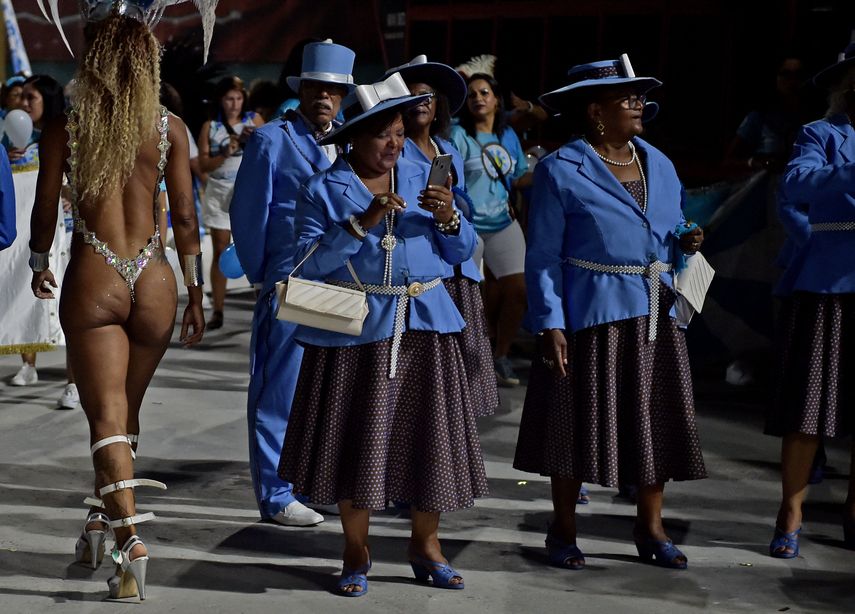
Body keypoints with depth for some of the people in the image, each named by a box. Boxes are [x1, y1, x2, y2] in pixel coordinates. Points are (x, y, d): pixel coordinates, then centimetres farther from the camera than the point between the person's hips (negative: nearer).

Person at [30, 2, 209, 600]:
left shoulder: (65, 127, -4)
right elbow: (186, 219, 0)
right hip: (153, 280, 2)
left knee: (107, 416, -2)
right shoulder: (170, 128, -1)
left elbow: (45, 210, 4)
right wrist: (196, 294, 9)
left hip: (93, 280, -2)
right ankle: (101, 523, 33)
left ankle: (131, 537, -18)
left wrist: (39, 266, 22)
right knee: (126, 411, 19)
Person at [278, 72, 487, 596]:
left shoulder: (422, 178, 10)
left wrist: (448, 217, -11)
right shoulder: (324, 190, 1)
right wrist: (361, 223, -20)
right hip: (356, 332, -3)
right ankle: (357, 552, 17)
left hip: (425, 329, 3)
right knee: (357, 440, 2)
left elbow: (462, 252, 8)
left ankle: (426, 544, 21)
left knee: (429, 435, 5)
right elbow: (311, 262, -11)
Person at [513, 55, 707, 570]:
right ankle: (564, 531, 16)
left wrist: (685, 245, -3)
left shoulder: (658, 164, 12)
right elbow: (544, 256, -8)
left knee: (656, 419, 8)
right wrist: (550, 323, -15)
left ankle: (651, 528, 22)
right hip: (591, 313, -5)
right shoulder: (561, 170, -6)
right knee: (579, 420, 3)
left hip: (656, 315, 6)